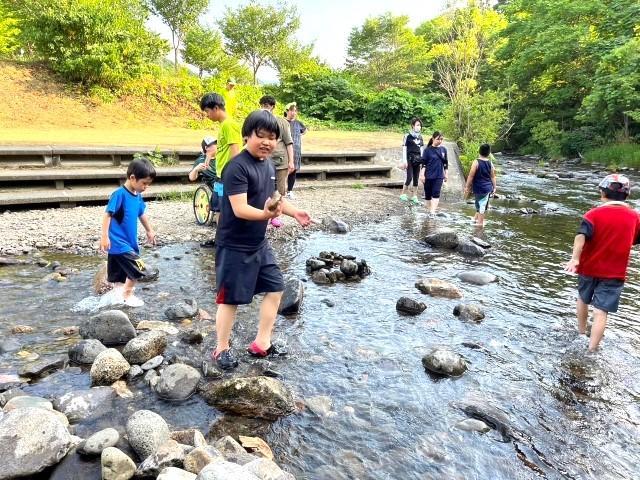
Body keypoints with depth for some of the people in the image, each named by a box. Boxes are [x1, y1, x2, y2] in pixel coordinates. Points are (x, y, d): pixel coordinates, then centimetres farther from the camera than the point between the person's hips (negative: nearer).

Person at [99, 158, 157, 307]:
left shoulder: (138, 196, 6)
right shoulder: (120, 194, -19)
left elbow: (141, 214, 23)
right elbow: (107, 215, -19)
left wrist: (149, 231, 34)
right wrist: (104, 236, -22)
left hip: (129, 241, 8)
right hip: (119, 243, -8)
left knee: (119, 273, 16)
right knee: (137, 268, -6)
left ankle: (118, 295, 26)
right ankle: (128, 295, 10)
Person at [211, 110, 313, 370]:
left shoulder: (269, 166, 7)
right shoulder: (237, 168, -20)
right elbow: (240, 209, -28)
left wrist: (295, 212, 15)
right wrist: (266, 214, -43)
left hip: (259, 244, 9)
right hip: (234, 247, -8)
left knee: (275, 288, 14)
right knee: (230, 298, 3)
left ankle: (261, 343, 28)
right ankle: (221, 350, 23)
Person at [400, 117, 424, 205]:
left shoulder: (420, 137, 12)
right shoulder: (408, 136, -5)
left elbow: (421, 149, 17)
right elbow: (404, 149, -7)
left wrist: (422, 160, 12)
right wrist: (404, 161, -12)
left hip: (417, 160, 6)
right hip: (410, 159, -6)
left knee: (416, 178, 6)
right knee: (409, 177, -11)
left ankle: (415, 196, 12)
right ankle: (403, 194, 4)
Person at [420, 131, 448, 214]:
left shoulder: (443, 149, 4)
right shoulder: (427, 150, -4)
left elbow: (445, 163, 12)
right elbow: (424, 163, -4)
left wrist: (446, 174, 12)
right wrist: (422, 175, -10)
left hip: (439, 176, 2)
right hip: (428, 176, -1)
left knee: (436, 194, -8)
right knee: (428, 193, 7)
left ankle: (432, 211, -11)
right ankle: (428, 209, 22)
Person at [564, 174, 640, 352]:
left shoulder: (594, 214, -11)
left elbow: (581, 236, -28)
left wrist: (575, 258, -35)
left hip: (589, 268, 0)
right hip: (614, 273, 0)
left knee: (583, 299, 25)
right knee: (601, 312, -2)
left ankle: (581, 330, 43)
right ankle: (592, 349, -9)